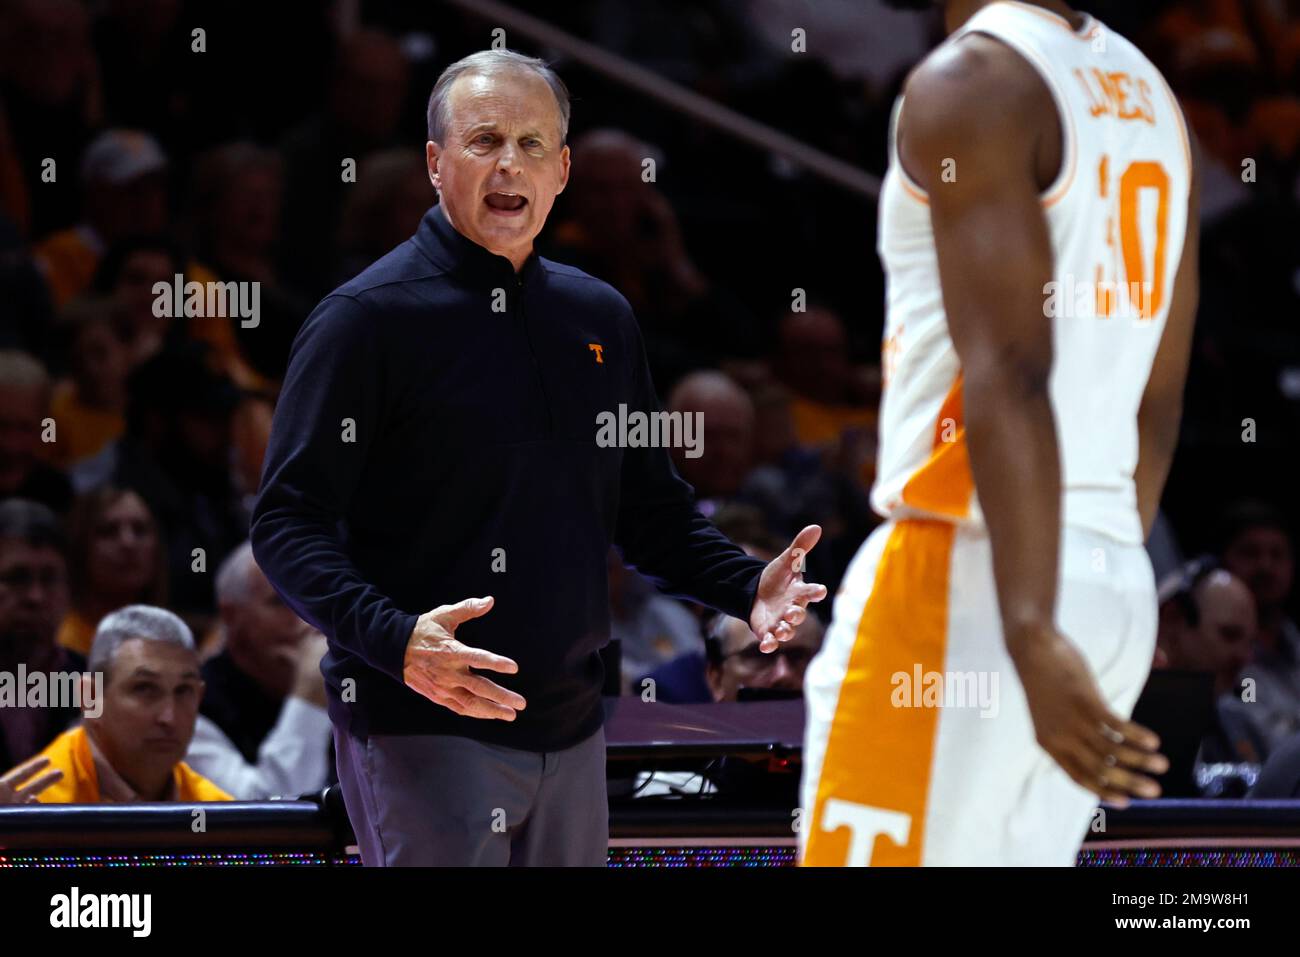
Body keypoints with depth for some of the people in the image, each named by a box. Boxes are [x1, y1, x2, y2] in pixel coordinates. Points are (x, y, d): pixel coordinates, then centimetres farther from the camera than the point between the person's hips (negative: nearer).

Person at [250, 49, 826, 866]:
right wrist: (395, 640, -27)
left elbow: (651, 507, 22)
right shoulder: (367, 318, -6)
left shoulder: (600, 319, 14)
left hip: (570, 727, 6)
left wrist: (748, 587, 3)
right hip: (419, 727, -6)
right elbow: (288, 522, -11)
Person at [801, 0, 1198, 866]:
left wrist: (1031, 634, -27)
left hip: (963, 571, -8)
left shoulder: (969, 85, -9)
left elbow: (1007, 376, -20)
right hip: (1116, 580, 8)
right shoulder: (1147, 95, 17)